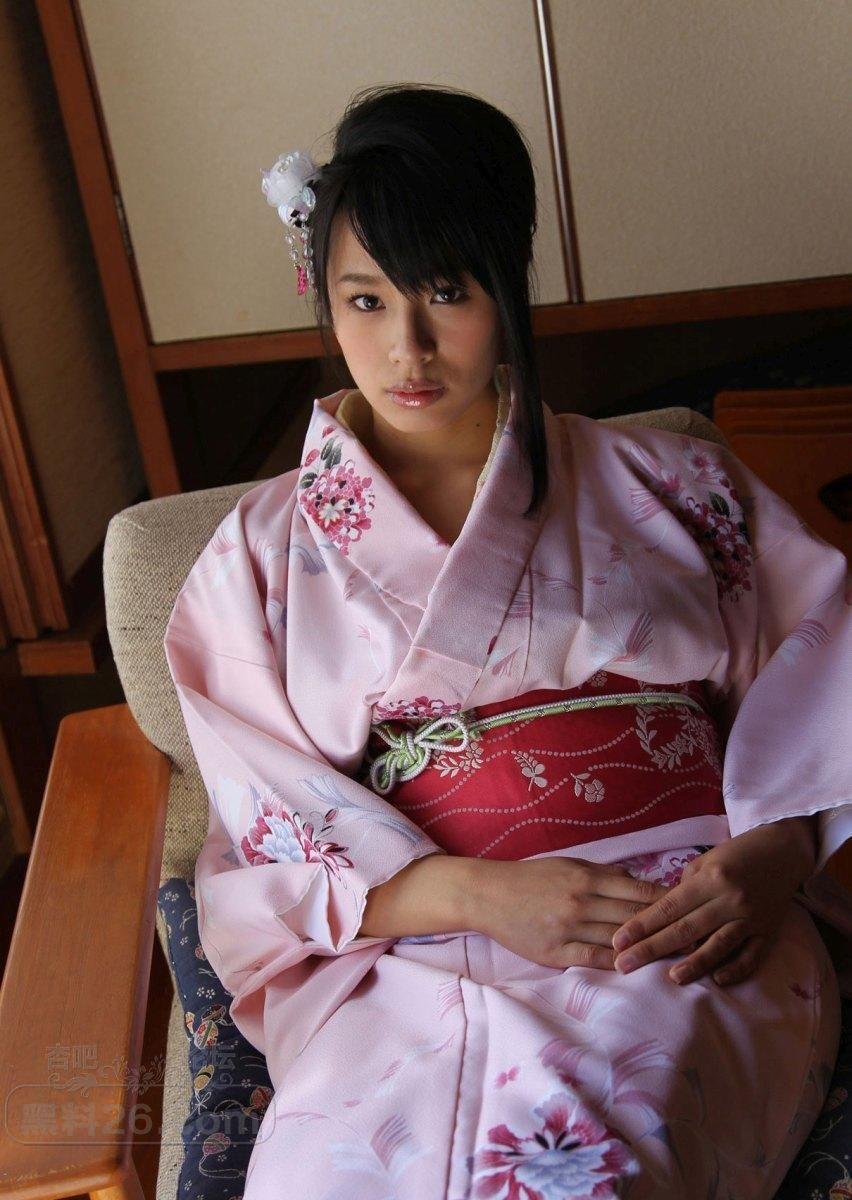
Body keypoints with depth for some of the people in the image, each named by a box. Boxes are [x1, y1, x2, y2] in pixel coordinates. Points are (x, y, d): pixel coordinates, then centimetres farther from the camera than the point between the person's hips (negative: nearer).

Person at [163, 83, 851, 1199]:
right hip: (407, 948, 0)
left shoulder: (660, 482, 13)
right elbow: (270, 840, 5)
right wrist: (480, 892, -12)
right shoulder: (263, 552, 11)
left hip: (691, 924, 1)